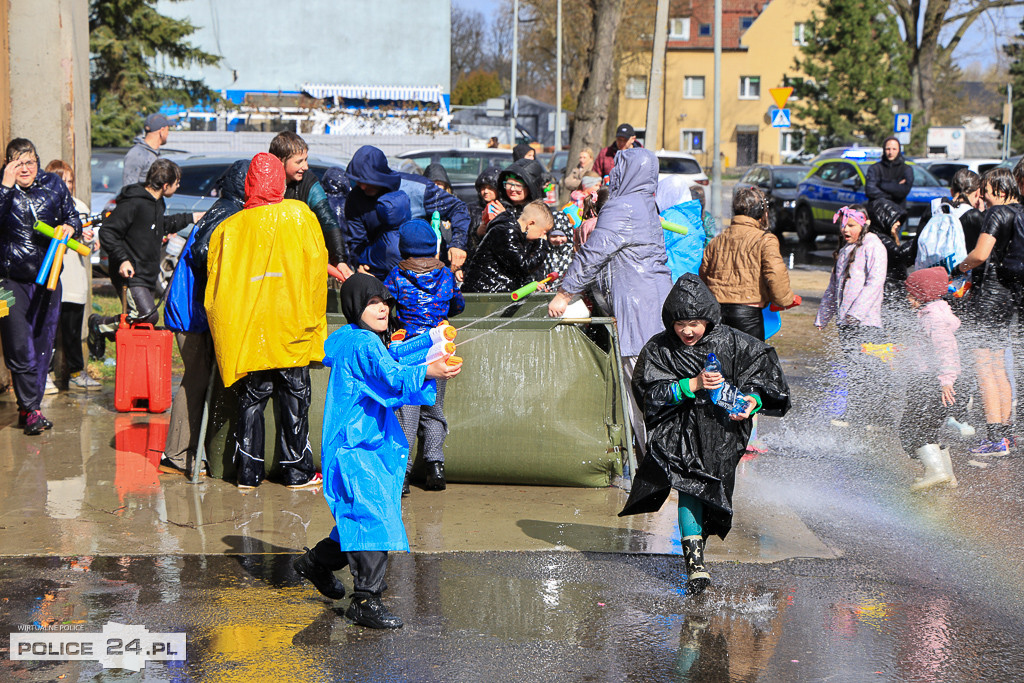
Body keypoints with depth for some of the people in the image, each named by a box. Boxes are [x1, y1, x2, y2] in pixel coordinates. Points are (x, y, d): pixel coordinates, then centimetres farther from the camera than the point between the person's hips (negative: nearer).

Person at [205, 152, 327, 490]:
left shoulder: (228, 228, 4)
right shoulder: (299, 215, 0)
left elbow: (215, 283, 6)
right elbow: (316, 267, 1)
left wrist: (226, 332, 15)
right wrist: (312, 319, 10)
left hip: (245, 331, 2)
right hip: (291, 326, -2)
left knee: (251, 399, 10)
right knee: (293, 399, 7)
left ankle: (249, 472, 10)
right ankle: (297, 472, 11)